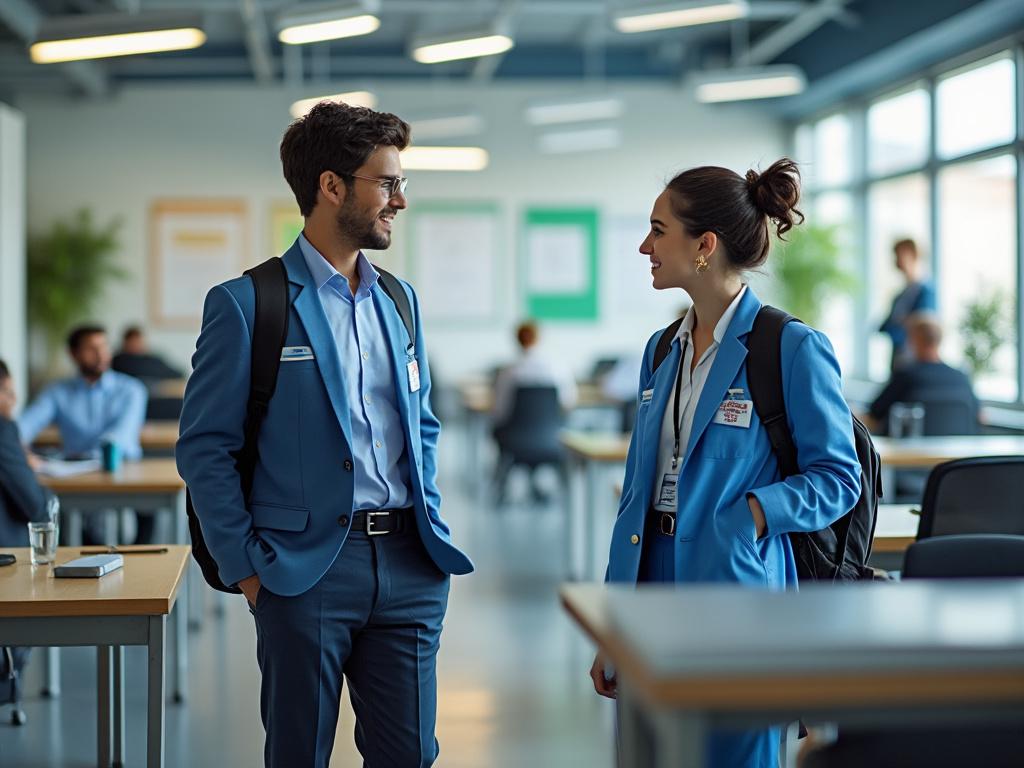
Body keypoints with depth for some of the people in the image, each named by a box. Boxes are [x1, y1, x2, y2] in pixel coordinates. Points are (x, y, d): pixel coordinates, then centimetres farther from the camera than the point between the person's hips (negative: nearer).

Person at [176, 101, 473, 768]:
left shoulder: (399, 300, 13)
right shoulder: (247, 303, -6)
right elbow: (204, 447, -6)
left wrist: (427, 514, 10)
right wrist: (245, 567, -9)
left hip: (408, 564, 5)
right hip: (307, 564, -5)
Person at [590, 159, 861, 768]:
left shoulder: (794, 348, -10)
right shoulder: (663, 349, 11)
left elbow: (837, 478, -7)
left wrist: (754, 511, -25)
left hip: (736, 593, -7)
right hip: (653, 583, 7)